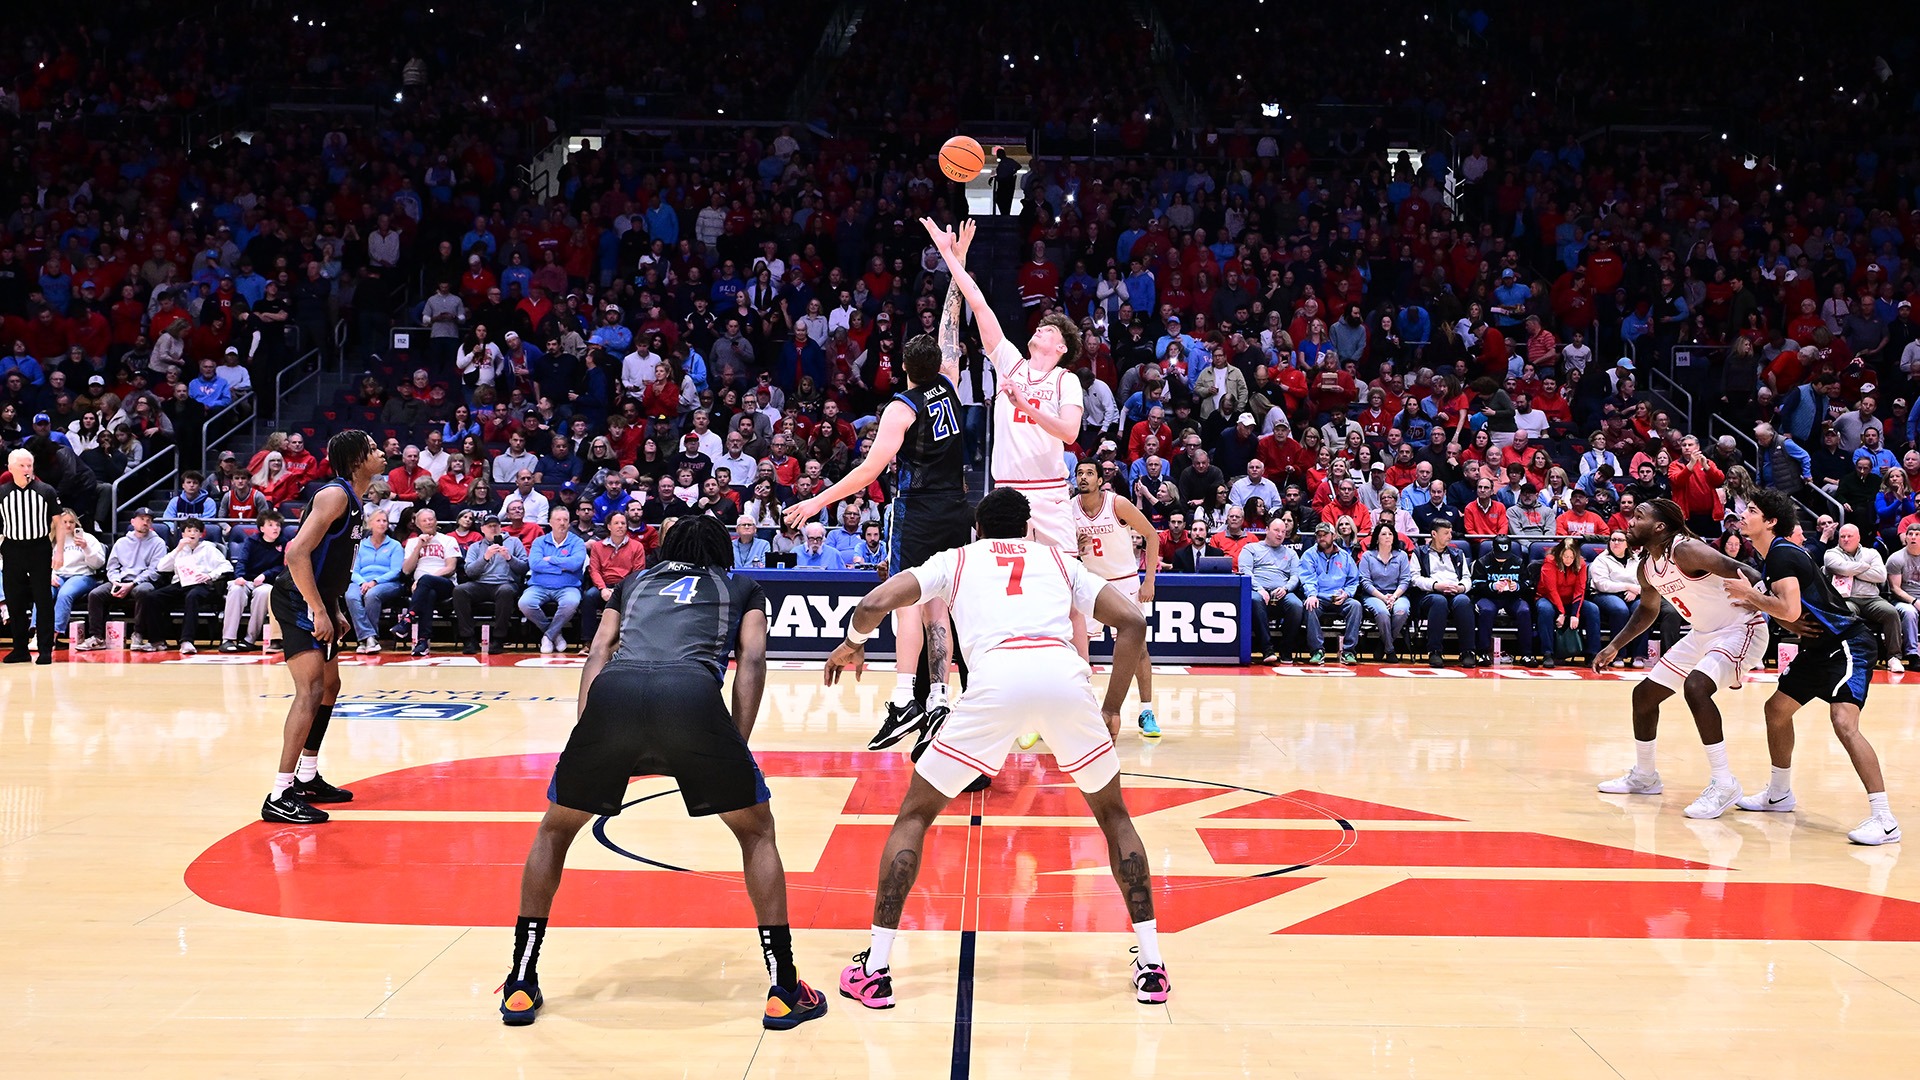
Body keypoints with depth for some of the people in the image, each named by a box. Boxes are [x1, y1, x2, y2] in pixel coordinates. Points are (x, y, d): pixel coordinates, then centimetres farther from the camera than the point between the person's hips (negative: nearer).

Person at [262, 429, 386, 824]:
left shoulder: (352, 500, 13)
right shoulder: (335, 495, -17)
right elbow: (297, 552, -26)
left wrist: (335, 610, 18)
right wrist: (320, 611, -25)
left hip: (317, 603, 11)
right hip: (297, 602, -11)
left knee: (330, 687, 19)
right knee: (311, 691, -16)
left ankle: (307, 779, 31)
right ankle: (280, 798, -17)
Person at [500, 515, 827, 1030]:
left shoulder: (634, 582, 37)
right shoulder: (743, 588, 32)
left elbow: (598, 654, 23)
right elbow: (751, 659, 15)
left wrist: (586, 731, 16)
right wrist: (737, 746, 11)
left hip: (612, 693, 2)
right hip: (691, 695, -2)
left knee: (554, 830, 25)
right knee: (756, 830, 19)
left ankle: (521, 987, 23)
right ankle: (784, 992, 13)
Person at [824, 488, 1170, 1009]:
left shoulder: (955, 559, 29)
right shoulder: (1058, 559, 33)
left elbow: (874, 604, 14)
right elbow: (1133, 621, 19)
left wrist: (851, 643, 35)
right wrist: (1112, 709, 25)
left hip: (997, 677, -2)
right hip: (1066, 673, 2)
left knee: (915, 814, 18)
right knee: (1112, 814, 26)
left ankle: (874, 970, 13)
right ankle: (1151, 966, 20)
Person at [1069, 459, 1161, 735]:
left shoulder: (1118, 504, -17)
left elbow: (1152, 535, -10)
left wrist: (1149, 581, -13)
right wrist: (1074, 549, -17)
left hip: (1124, 581, -2)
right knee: (1074, 646, -6)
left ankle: (1147, 713, 8)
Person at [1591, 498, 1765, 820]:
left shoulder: (1686, 550, -25)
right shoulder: (1646, 567, 2)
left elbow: (1745, 574, -30)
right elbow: (1648, 608, 22)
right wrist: (1615, 646, 19)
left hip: (1740, 630, -10)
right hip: (1702, 634, 10)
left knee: (1695, 687, -32)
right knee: (1644, 693, 11)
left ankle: (1724, 784, -23)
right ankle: (1644, 776, 31)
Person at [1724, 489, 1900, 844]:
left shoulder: (1782, 554, -17)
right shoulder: (1776, 555, 13)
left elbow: (1790, 610, -29)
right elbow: (1783, 608, 21)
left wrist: (1749, 594, -16)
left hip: (1847, 645, -11)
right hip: (1820, 648, 11)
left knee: (1844, 724, -24)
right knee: (1777, 709, 18)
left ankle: (1884, 820, -24)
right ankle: (1779, 794, 34)